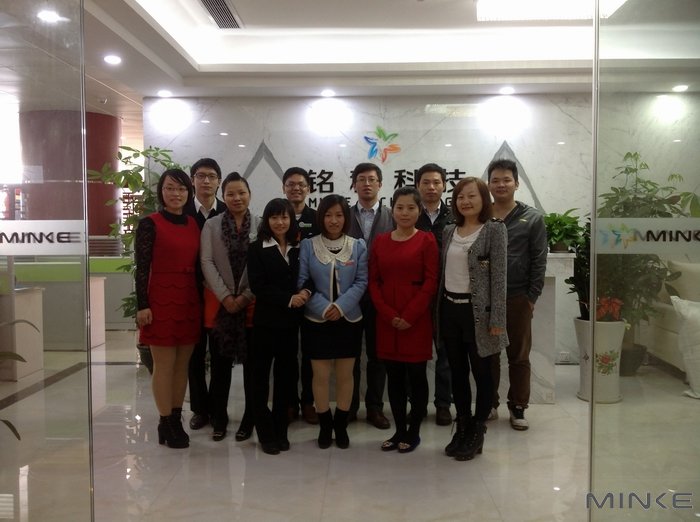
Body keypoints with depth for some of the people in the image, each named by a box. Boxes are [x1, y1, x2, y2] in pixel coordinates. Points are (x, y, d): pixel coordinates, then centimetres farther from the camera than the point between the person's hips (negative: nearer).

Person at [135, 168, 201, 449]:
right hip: (161, 300, -5)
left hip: (190, 301, 5)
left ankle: (176, 419, 21)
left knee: (183, 363, 10)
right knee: (164, 364, 1)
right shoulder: (150, 224, -5)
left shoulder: (194, 224, 10)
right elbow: (142, 268, -9)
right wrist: (142, 305, -13)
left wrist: (203, 299, 10)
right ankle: (165, 423, 12)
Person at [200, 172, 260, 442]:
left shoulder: (261, 225, 3)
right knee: (220, 364, 6)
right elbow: (207, 262, -3)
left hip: (252, 304, -1)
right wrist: (225, 297, -12)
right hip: (221, 303, 1)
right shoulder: (211, 225, 6)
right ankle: (218, 418, 18)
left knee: (252, 363, 5)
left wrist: (246, 296, -11)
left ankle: (250, 418, 16)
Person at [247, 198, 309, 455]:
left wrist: (304, 294, -15)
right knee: (261, 376, 3)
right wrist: (289, 299, -17)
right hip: (265, 320, -3)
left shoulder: (299, 248, 8)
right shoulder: (257, 248, -2)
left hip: (291, 321, 3)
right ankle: (266, 433, 14)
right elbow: (257, 286, -10)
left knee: (286, 375, 9)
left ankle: (280, 431, 20)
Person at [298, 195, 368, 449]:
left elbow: (361, 282, -3)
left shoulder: (358, 246, 2)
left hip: (349, 320, 1)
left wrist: (341, 306, -16)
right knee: (320, 375, 4)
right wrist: (323, 308, -15)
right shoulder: (308, 245, 0)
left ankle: (341, 425, 23)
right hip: (316, 320, -1)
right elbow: (302, 281, -4)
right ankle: (325, 425, 20)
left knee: (345, 375, 8)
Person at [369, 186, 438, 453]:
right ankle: (399, 430, 21)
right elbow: (373, 281, 5)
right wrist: (389, 315, -7)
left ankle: (413, 432, 17)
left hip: (416, 320, -3)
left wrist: (409, 316, -13)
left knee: (416, 375, 5)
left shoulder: (427, 240, -2)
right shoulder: (380, 241, 8)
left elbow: (430, 283, -7)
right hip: (386, 320, 4)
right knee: (394, 376, 9)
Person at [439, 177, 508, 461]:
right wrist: (439, 310, 7)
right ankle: (462, 427, 26)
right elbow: (443, 272, 12)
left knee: (482, 373, 6)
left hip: (477, 310, -5)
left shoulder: (494, 230, -5)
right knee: (457, 373, 12)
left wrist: (497, 319, -14)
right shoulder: (449, 231, 10)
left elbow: (499, 277, -9)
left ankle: (477, 432, 18)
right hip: (449, 309, 5)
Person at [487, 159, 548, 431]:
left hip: (518, 298, -1)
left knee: (519, 357, 8)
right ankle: (489, 405, 23)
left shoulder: (532, 218, 2)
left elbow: (539, 261, 0)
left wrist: (532, 297, -6)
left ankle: (518, 408, 20)